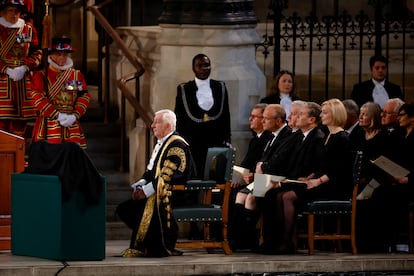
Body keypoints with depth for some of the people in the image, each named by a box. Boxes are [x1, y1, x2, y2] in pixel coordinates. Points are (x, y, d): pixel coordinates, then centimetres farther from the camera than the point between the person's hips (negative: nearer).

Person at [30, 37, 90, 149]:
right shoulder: (41, 76, 1)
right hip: (49, 127, -3)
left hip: (72, 126, 3)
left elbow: (84, 97, 5)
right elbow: (39, 99, -9)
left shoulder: (77, 75, 12)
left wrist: (74, 116, -12)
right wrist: (58, 116, -16)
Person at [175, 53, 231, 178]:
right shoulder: (183, 89, 6)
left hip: (216, 142, 2)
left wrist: (226, 139, 6)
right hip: (192, 143, -2)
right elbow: (179, 119, 6)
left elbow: (226, 116, 13)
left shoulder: (220, 87, 11)